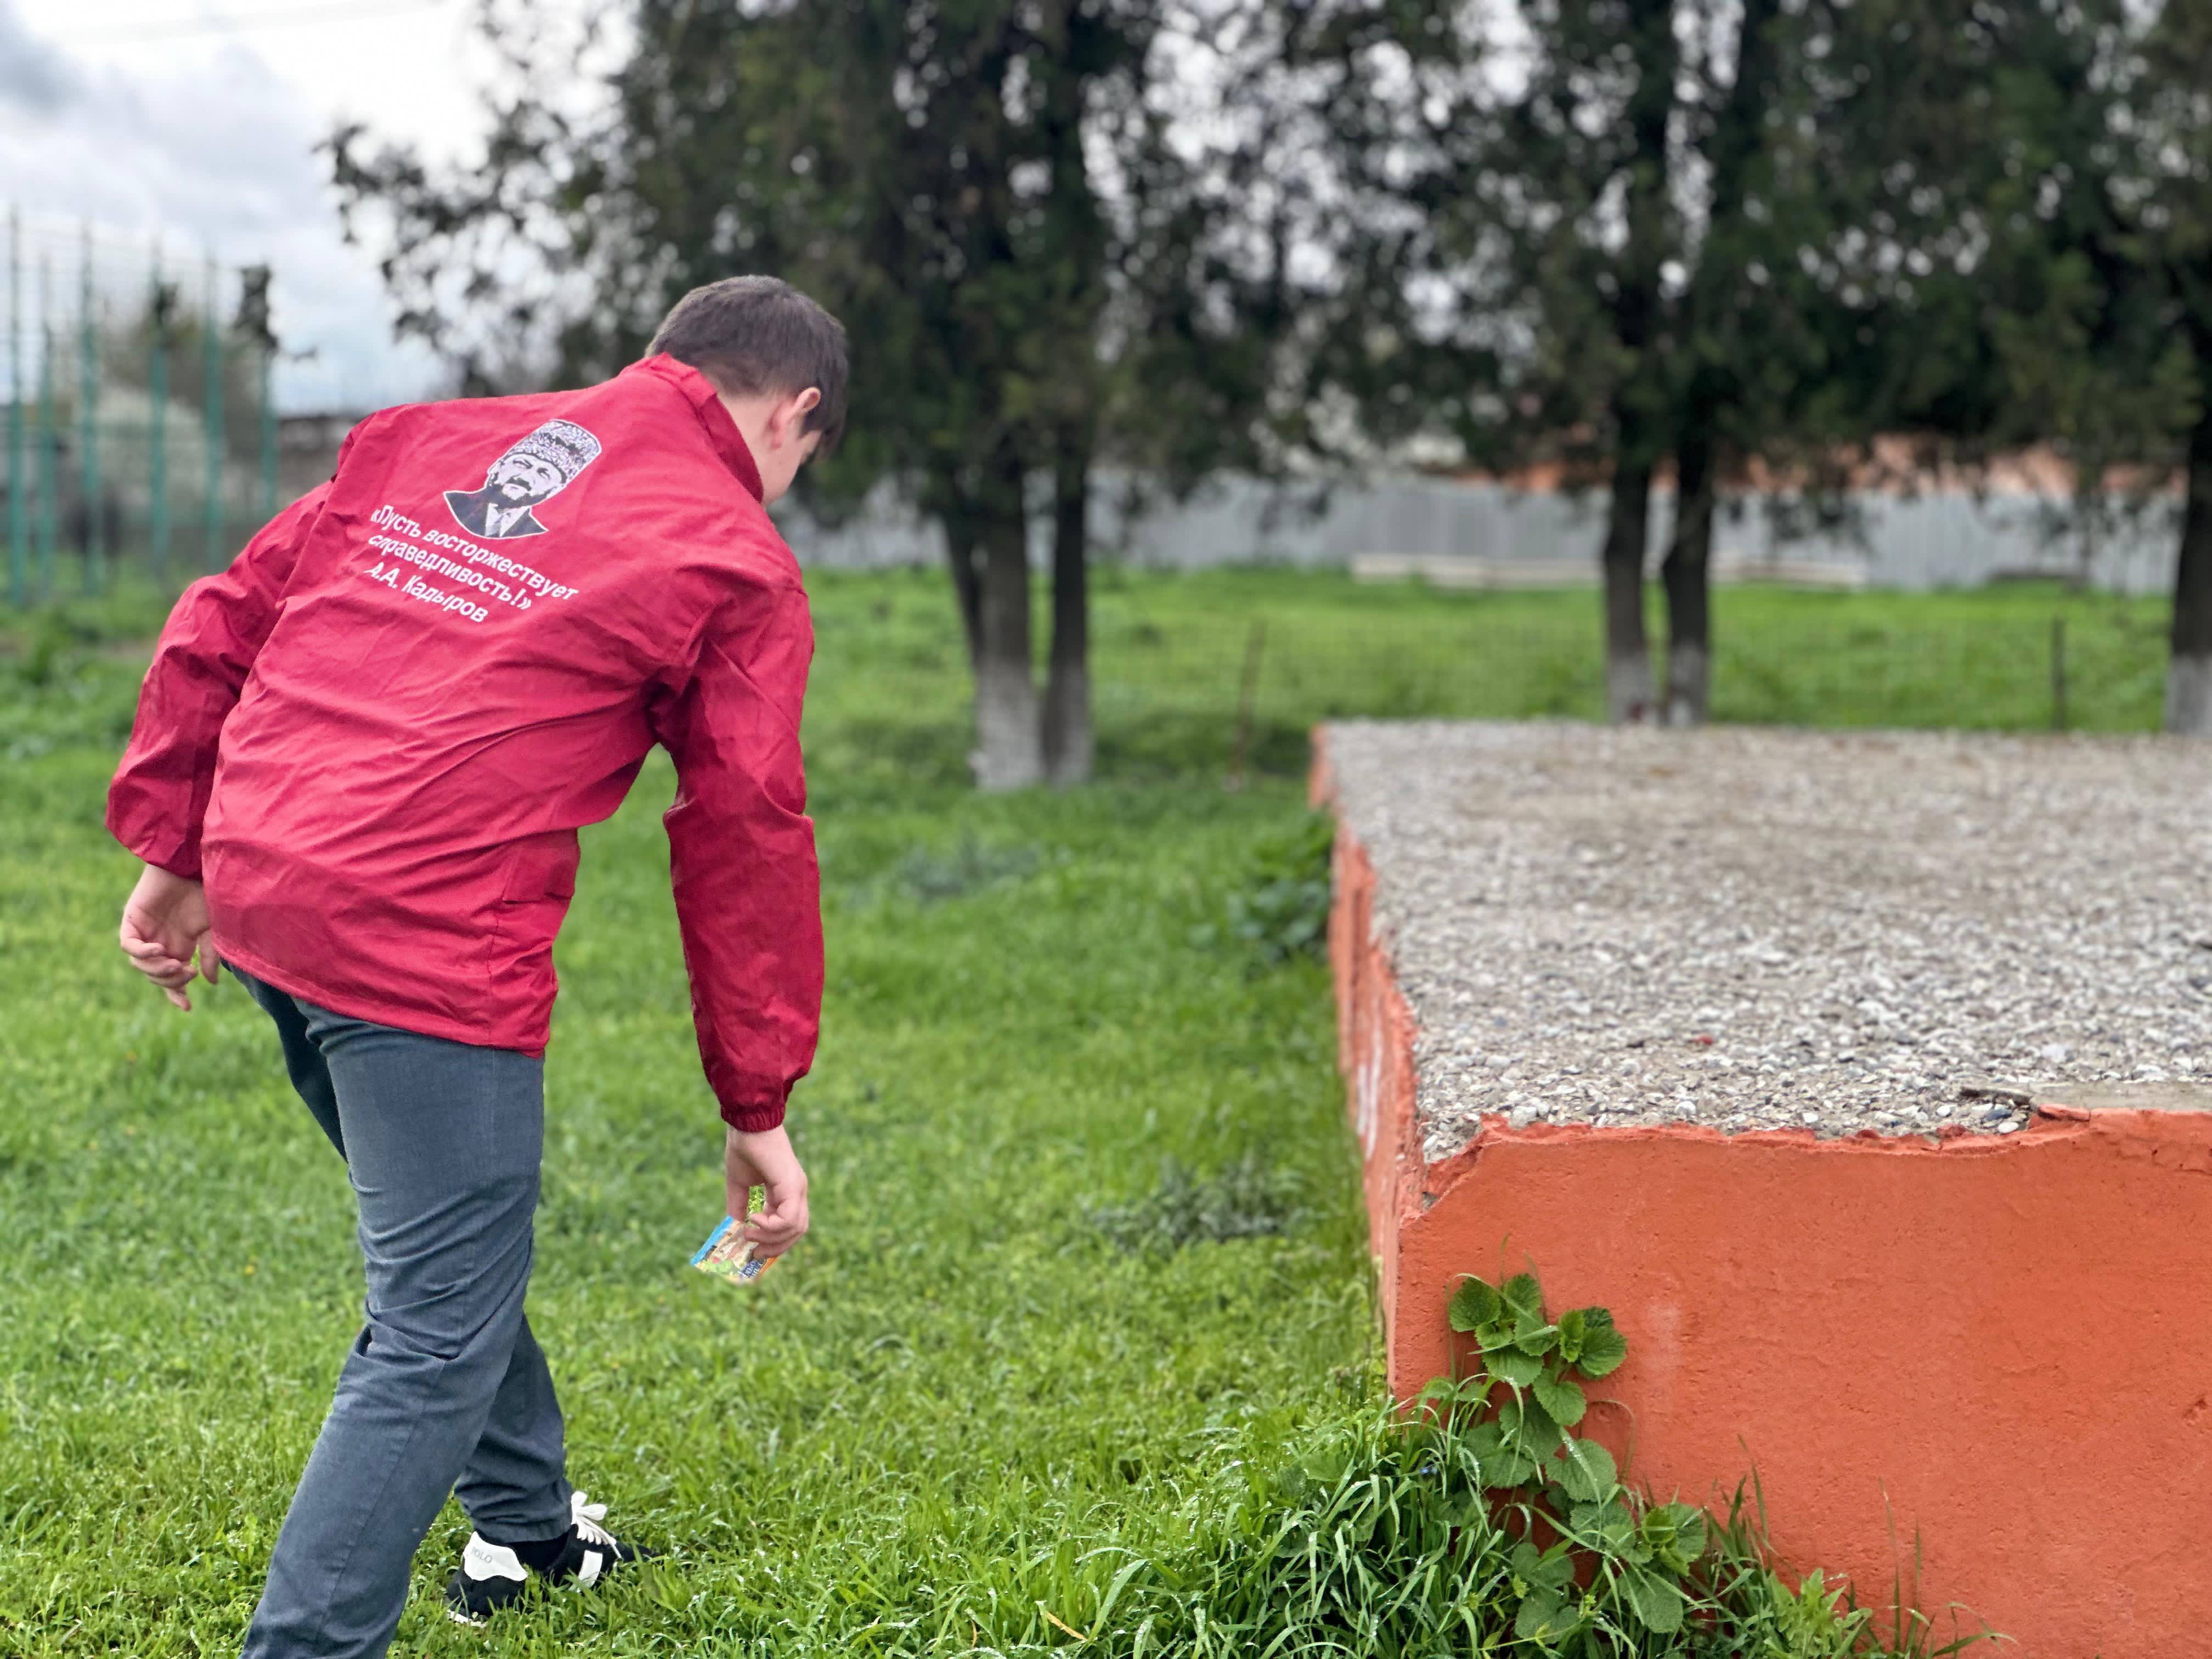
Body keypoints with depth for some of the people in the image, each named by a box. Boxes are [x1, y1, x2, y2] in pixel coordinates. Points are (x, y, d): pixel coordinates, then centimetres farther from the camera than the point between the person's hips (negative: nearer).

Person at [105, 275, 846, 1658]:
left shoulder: (429, 437, 17)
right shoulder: (735, 561, 1)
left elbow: (224, 623, 15)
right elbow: (747, 846, 1)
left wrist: (172, 849, 20)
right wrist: (759, 1106, 7)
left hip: (259, 886, 8)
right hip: (429, 946, -8)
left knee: (451, 1241, 26)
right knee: (441, 1331, 2)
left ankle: (527, 1529, 42)